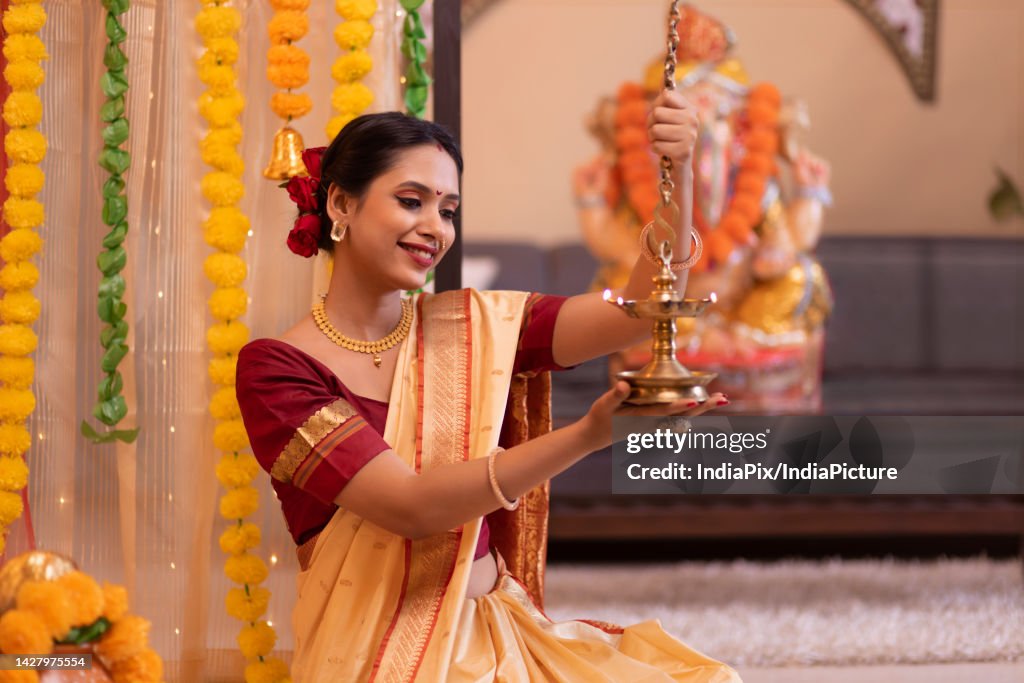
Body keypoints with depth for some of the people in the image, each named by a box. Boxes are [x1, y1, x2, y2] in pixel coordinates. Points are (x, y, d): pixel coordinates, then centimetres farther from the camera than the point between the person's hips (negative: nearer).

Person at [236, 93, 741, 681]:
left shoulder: (477, 327, 7)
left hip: (498, 633, 5)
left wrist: (676, 172, -16)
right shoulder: (276, 367, -7)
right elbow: (410, 504, -18)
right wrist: (588, 435, -27)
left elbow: (639, 313, 0)